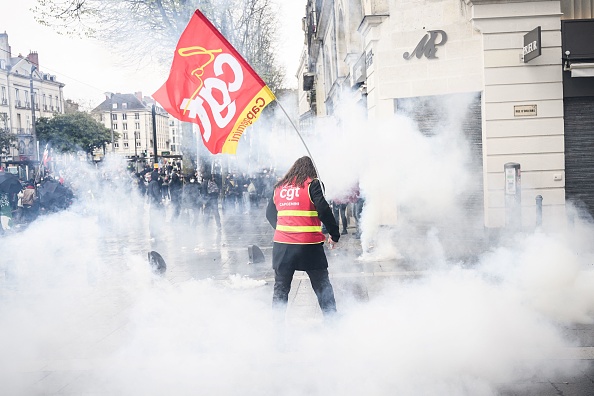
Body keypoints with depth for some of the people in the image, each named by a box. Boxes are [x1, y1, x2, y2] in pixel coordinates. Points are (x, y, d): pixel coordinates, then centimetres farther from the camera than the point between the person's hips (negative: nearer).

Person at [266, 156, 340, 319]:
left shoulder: (279, 187, 11)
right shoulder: (312, 184, -3)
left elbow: (270, 214, 19)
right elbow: (324, 210, -13)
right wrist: (334, 234, -2)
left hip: (282, 245, 4)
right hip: (309, 245, -3)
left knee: (281, 287, 15)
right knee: (322, 286, 11)